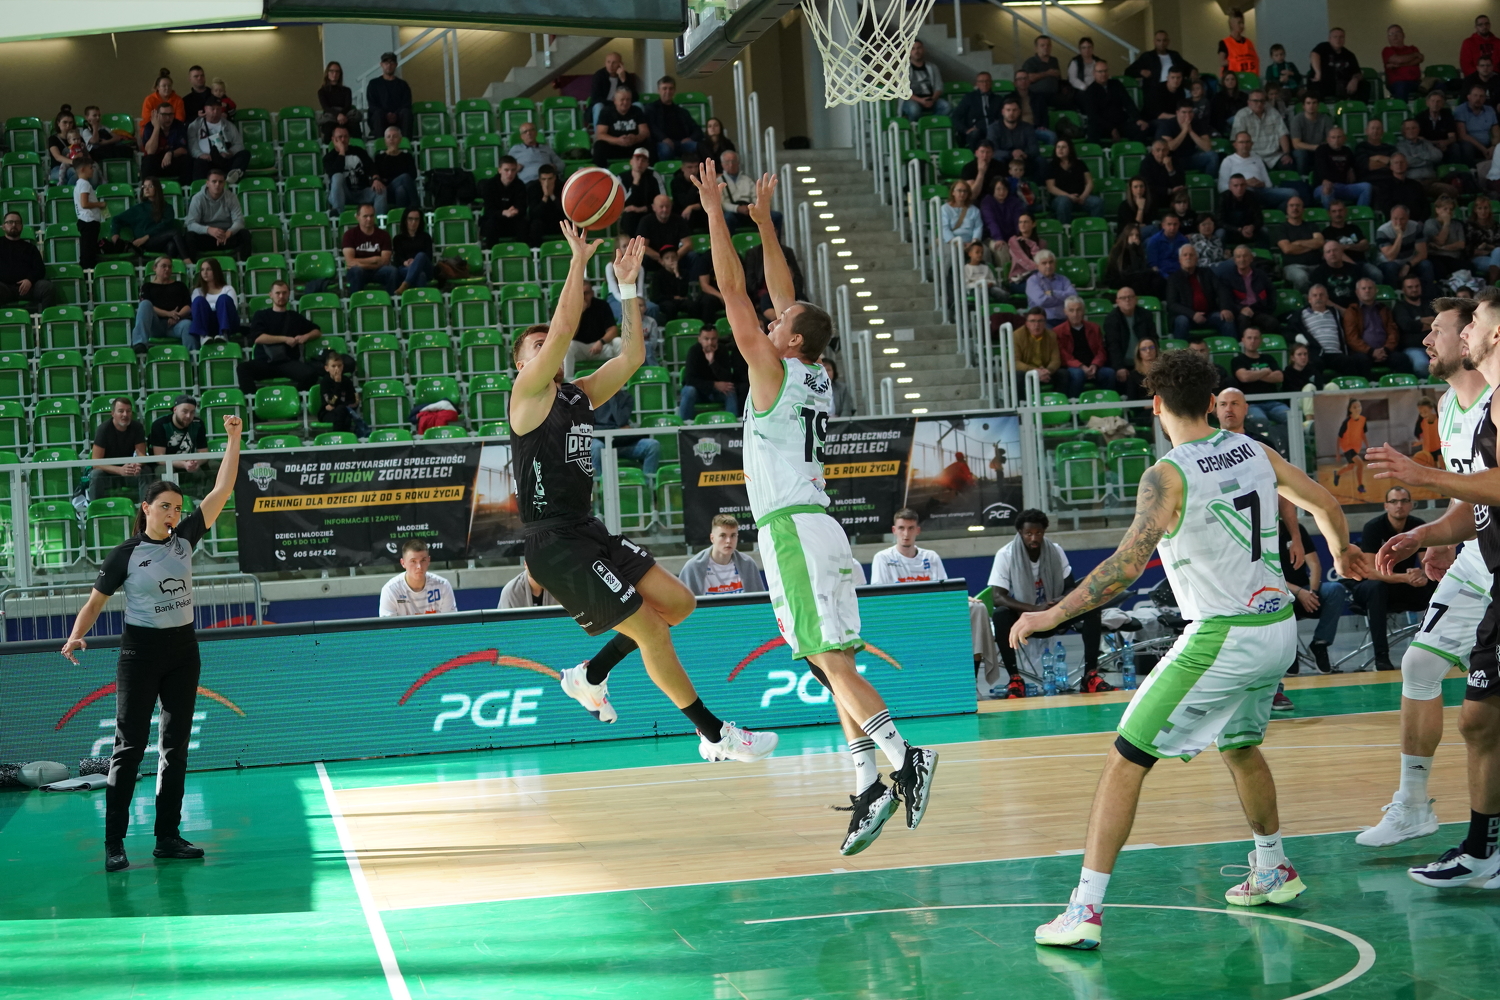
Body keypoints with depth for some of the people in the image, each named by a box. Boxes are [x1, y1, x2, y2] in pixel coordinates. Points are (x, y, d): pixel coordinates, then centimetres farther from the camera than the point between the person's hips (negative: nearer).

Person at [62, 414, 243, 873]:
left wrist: (233, 439, -9)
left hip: (182, 650, 5)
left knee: (176, 746, 7)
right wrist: (76, 636, -19)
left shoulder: (185, 538, 2)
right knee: (130, 746, -6)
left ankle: (168, 836, 14)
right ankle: (114, 843, -5)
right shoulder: (126, 554, -7)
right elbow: (96, 599, -2)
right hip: (140, 651, -5)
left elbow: (222, 491, -2)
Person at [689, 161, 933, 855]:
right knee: (835, 665, 5)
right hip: (818, 529, 9)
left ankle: (903, 757, -26)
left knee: (830, 659, -15)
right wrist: (763, 221, 28)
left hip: (792, 529, -9)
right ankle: (869, 788, 0)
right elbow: (783, 295, 24)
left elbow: (734, 291, -6)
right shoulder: (817, 376, 14)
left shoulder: (772, 370, -6)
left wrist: (715, 213, 0)